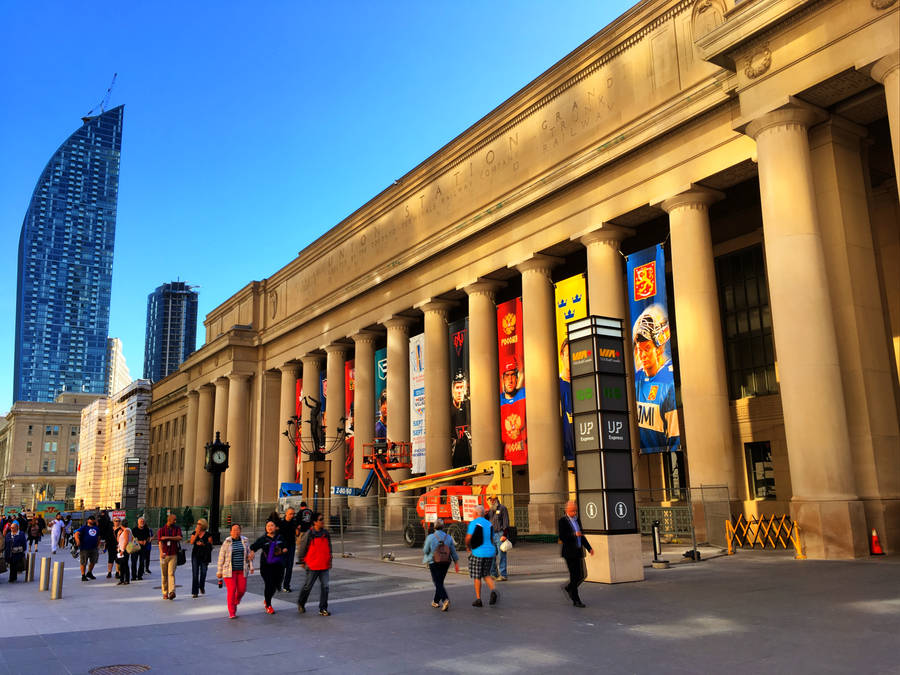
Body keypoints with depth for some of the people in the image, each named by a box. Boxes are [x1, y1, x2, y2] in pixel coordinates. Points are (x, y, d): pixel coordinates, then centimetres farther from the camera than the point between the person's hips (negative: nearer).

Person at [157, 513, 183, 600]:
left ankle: (172, 592, -22)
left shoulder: (177, 528, 8)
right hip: (164, 555, 0)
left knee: (171, 573, -12)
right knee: (164, 575, 5)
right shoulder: (161, 530, 3)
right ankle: (165, 593, 14)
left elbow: (179, 537, -9)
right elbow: (160, 542, -10)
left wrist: (167, 537, -13)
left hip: (173, 555, 0)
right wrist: (161, 552, -26)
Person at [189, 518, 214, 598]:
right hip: (195, 555, 1)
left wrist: (203, 544, -18)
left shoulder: (208, 534, -1)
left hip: (204, 555, -1)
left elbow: (210, 544, -3)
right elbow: (191, 542, -8)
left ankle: (201, 587, 32)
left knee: (203, 572, 6)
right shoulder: (194, 533, 6)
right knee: (195, 573, -4)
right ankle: (194, 592, -1)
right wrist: (196, 534, -14)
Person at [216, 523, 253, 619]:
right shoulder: (227, 542, -3)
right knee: (231, 590, -7)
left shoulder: (245, 541, 4)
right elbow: (221, 557, -1)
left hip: (242, 570, 3)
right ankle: (232, 613, 2)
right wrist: (219, 571, -1)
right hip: (229, 571, -3)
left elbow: (249, 554, 9)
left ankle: (235, 603, 32)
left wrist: (251, 566, 0)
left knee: (242, 590, 1)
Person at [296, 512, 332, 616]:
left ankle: (323, 609, 9)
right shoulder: (309, 534, -10)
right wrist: (303, 560, 4)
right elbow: (302, 547, -2)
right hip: (312, 565, -4)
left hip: (324, 565, 4)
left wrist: (330, 560, 15)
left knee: (325, 587, 1)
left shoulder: (326, 533, 5)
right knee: (308, 586, 8)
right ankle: (301, 603, 32)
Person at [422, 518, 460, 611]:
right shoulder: (448, 537, -1)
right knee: (440, 582, 19)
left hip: (434, 563, -4)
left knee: (438, 584, -3)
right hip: (446, 563, 4)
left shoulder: (430, 537, -11)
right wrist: (456, 563, 11)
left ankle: (445, 599, -24)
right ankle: (436, 601, 29)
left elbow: (426, 551, -5)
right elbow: (453, 551, 2)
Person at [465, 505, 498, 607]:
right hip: (490, 552, 5)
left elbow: (468, 538, -16)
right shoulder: (489, 523, 9)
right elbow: (492, 539, 14)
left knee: (477, 577, 6)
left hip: (478, 553, -5)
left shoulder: (474, 523, -10)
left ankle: (478, 599, 9)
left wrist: (468, 547, 3)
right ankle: (493, 590, -7)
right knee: (486, 574, 18)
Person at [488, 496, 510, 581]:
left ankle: (503, 575, -3)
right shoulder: (491, 510, 17)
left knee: (501, 555, -7)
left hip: (500, 534, -7)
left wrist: (504, 535, -16)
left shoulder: (502, 508, -5)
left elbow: (506, 523, -11)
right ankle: (493, 574, 16)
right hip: (493, 535, 7)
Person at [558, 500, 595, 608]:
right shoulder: (563, 521, -9)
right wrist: (574, 534, -26)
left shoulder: (577, 520, 13)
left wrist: (589, 548, 15)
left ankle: (568, 588, 33)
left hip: (578, 552, 7)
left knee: (581, 576, 8)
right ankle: (576, 600, 7)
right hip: (569, 553, -7)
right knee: (574, 576, -2)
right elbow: (562, 537, -16)